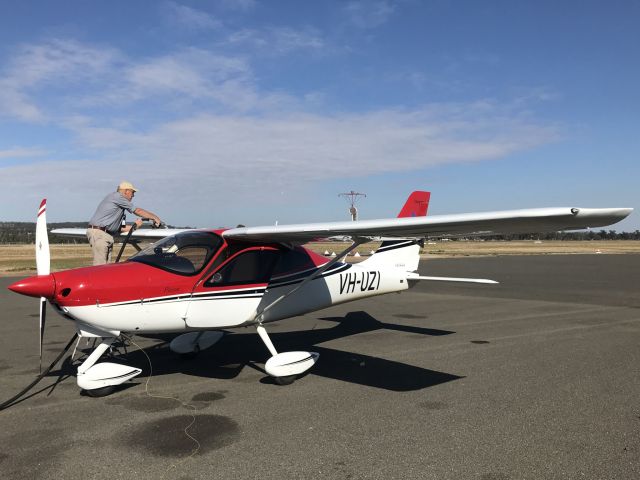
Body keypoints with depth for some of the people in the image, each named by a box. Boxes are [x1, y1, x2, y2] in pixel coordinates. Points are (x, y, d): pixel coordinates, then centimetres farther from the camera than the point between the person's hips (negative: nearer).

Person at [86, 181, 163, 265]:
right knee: (100, 264, -13)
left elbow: (118, 228, 20)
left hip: (106, 235, 10)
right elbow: (137, 211, -5)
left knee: (107, 264, 5)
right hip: (98, 232, -10)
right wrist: (155, 217, 1)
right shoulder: (116, 196, -4)